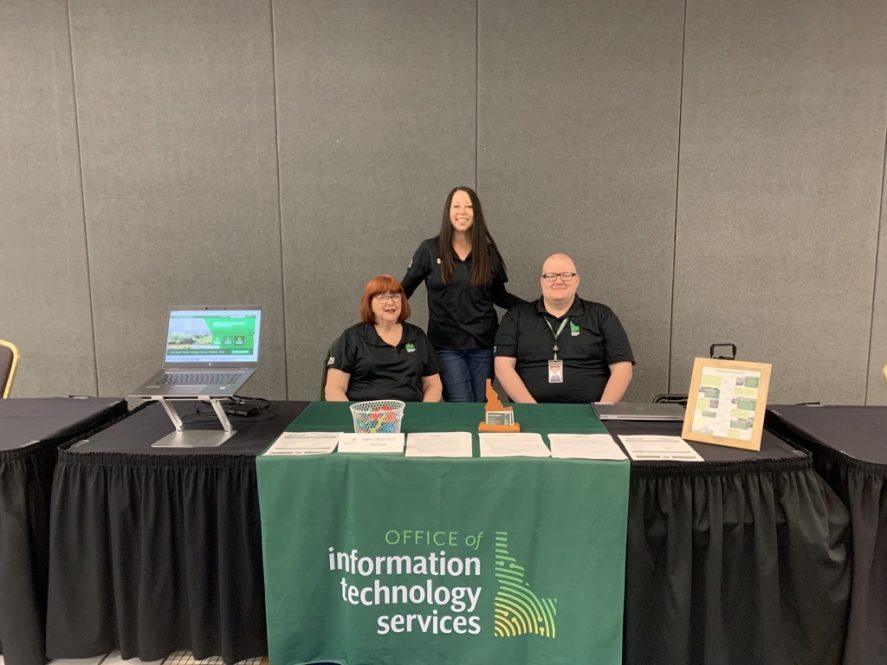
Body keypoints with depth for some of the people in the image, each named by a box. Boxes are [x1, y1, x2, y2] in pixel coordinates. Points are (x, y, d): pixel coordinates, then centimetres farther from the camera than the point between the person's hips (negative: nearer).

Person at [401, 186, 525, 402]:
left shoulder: (488, 252, 5)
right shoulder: (430, 249, -1)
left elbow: (499, 296, 13)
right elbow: (405, 288, 7)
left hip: (484, 344, 2)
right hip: (447, 345, -2)